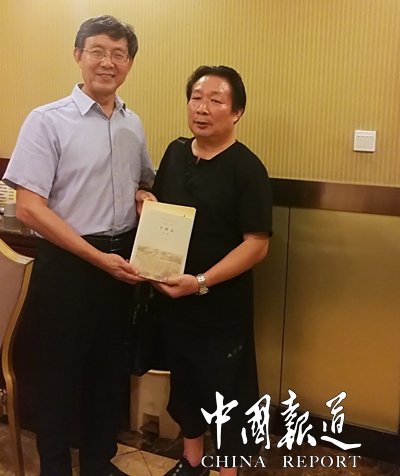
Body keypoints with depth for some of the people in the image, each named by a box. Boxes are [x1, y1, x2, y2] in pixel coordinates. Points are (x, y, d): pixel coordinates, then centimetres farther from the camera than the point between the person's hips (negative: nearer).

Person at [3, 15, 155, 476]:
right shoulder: (47, 121, -11)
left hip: (121, 260, 6)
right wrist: (97, 257, -18)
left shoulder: (133, 124, 6)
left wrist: (144, 197, -4)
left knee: (111, 368, 17)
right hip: (67, 265, -5)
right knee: (60, 373, 9)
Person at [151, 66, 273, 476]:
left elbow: (256, 244, -17)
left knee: (227, 393, 8)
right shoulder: (175, 152, 4)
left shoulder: (247, 168, -14)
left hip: (222, 306, -6)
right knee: (184, 381, 21)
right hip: (171, 299, 6)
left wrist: (201, 282, -24)